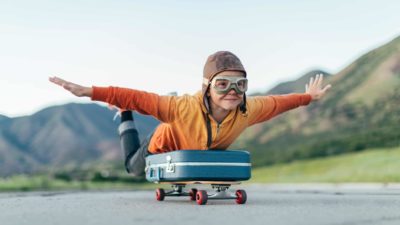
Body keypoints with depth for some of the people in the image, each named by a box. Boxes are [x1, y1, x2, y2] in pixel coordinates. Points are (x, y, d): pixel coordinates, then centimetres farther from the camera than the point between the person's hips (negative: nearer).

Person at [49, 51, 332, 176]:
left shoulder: (249, 110, -38)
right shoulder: (184, 107, -49)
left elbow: (276, 102, -19)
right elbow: (138, 98, -48)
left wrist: (308, 97, -5)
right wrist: (90, 92, -54)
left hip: (209, 153, 4)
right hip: (165, 146, -4)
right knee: (134, 167, 25)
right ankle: (125, 119, 45)